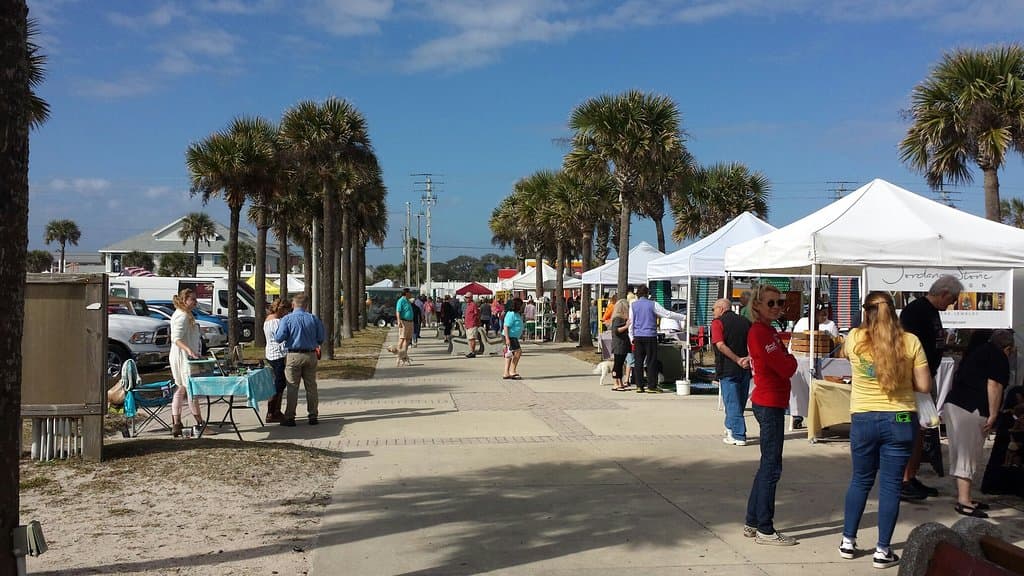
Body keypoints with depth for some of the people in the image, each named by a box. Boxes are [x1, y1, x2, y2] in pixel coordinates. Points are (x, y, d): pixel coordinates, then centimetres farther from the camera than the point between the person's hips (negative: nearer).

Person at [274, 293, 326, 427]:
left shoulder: (287, 319, -8)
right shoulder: (314, 319, 0)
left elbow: (279, 338, -12)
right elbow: (321, 339, 4)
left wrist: (275, 333, 10)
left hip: (294, 356, -2)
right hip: (311, 355, 3)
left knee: (292, 387, 2)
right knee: (311, 386, 10)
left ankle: (290, 417, 5)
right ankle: (313, 416, 15)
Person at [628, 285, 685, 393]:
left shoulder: (633, 305, 5)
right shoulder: (652, 304, -3)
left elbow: (631, 322, 6)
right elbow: (668, 314, -4)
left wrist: (632, 337, 12)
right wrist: (683, 317, 3)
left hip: (638, 337, 3)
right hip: (650, 336, -3)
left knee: (639, 361, 6)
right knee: (651, 361, 0)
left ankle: (639, 386, 6)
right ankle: (651, 386, -1)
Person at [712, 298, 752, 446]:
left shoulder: (718, 323, -5)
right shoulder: (745, 322, 12)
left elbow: (720, 345, -17)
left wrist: (737, 360, -19)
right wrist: (749, 358, -11)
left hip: (728, 369, -6)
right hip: (745, 369, 6)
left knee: (732, 403, 0)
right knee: (740, 402, 17)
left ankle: (738, 436, -1)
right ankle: (731, 429, 31)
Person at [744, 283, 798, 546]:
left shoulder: (768, 331, 14)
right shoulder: (760, 333, -17)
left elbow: (785, 365, 15)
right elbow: (787, 368, -19)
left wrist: (785, 359, -4)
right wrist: (791, 358, 0)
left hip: (769, 403, 10)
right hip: (770, 404, -10)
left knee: (767, 466, 16)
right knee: (771, 468, -3)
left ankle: (753, 523, 24)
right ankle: (765, 530, 4)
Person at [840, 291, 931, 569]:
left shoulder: (854, 338, -5)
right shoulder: (910, 341, -7)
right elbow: (924, 386, -5)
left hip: (863, 420, 1)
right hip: (901, 420, -1)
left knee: (860, 481, 17)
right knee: (891, 485, 7)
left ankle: (848, 541, 24)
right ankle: (882, 551, 12)